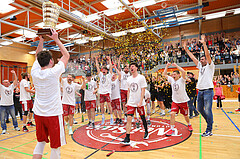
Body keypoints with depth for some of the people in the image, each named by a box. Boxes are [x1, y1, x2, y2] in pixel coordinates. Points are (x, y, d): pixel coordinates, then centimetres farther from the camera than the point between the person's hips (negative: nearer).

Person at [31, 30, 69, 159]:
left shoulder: (34, 72, -3)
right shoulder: (54, 72, -17)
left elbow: (37, 56, 17)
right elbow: (66, 55, -2)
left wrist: (41, 40, 16)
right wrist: (56, 39, 3)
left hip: (38, 113, 6)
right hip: (53, 114, -5)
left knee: (40, 142, 23)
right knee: (55, 146, 8)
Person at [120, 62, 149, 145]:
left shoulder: (141, 77, -7)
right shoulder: (129, 79, 8)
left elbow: (143, 90, -10)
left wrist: (140, 102, -18)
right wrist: (127, 102, 8)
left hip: (140, 102, -3)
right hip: (131, 103, 3)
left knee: (143, 118, 12)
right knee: (129, 118, -6)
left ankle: (146, 132, 37)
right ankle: (127, 139, -4)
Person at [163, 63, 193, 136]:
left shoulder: (181, 80, -11)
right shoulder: (172, 80, 2)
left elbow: (183, 72, -30)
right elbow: (164, 74, 6)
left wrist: (176, 65, -23)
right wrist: (167, 66, -2)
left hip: (183, 101, -3)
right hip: (175, 101, 3)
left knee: (185, 115, 14)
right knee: (172, 114, -13)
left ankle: (189, 125, 44)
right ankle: (172, 129, -1)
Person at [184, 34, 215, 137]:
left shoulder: (210, 66, 2)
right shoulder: (200, 67, 19)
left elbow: (207, 55, -12)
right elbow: (192, 57, 18)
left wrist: (204, 43, -16)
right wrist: (186, 49, 17)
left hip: (208, 91, -7)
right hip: (200, 91, 7)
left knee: (208, 110, -6)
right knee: (200, 109, 12)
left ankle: (209, 130, 2)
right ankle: (210, 122, 32)